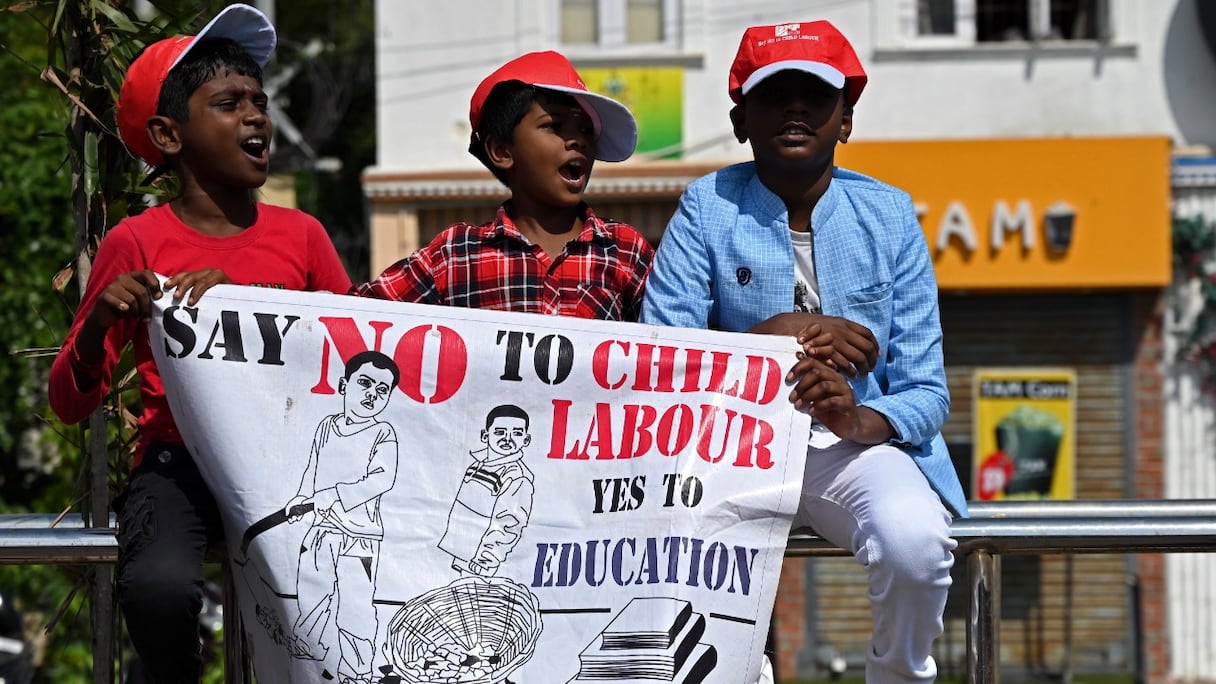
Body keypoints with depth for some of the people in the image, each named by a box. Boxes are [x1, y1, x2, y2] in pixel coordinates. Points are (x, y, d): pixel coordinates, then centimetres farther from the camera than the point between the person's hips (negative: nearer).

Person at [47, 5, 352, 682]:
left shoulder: (301, 235, 12)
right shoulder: (136, 243, 4)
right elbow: (70, 402, 4)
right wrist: (100, 319, -16)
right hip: (178, 462, -2)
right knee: (159, 584, -34)